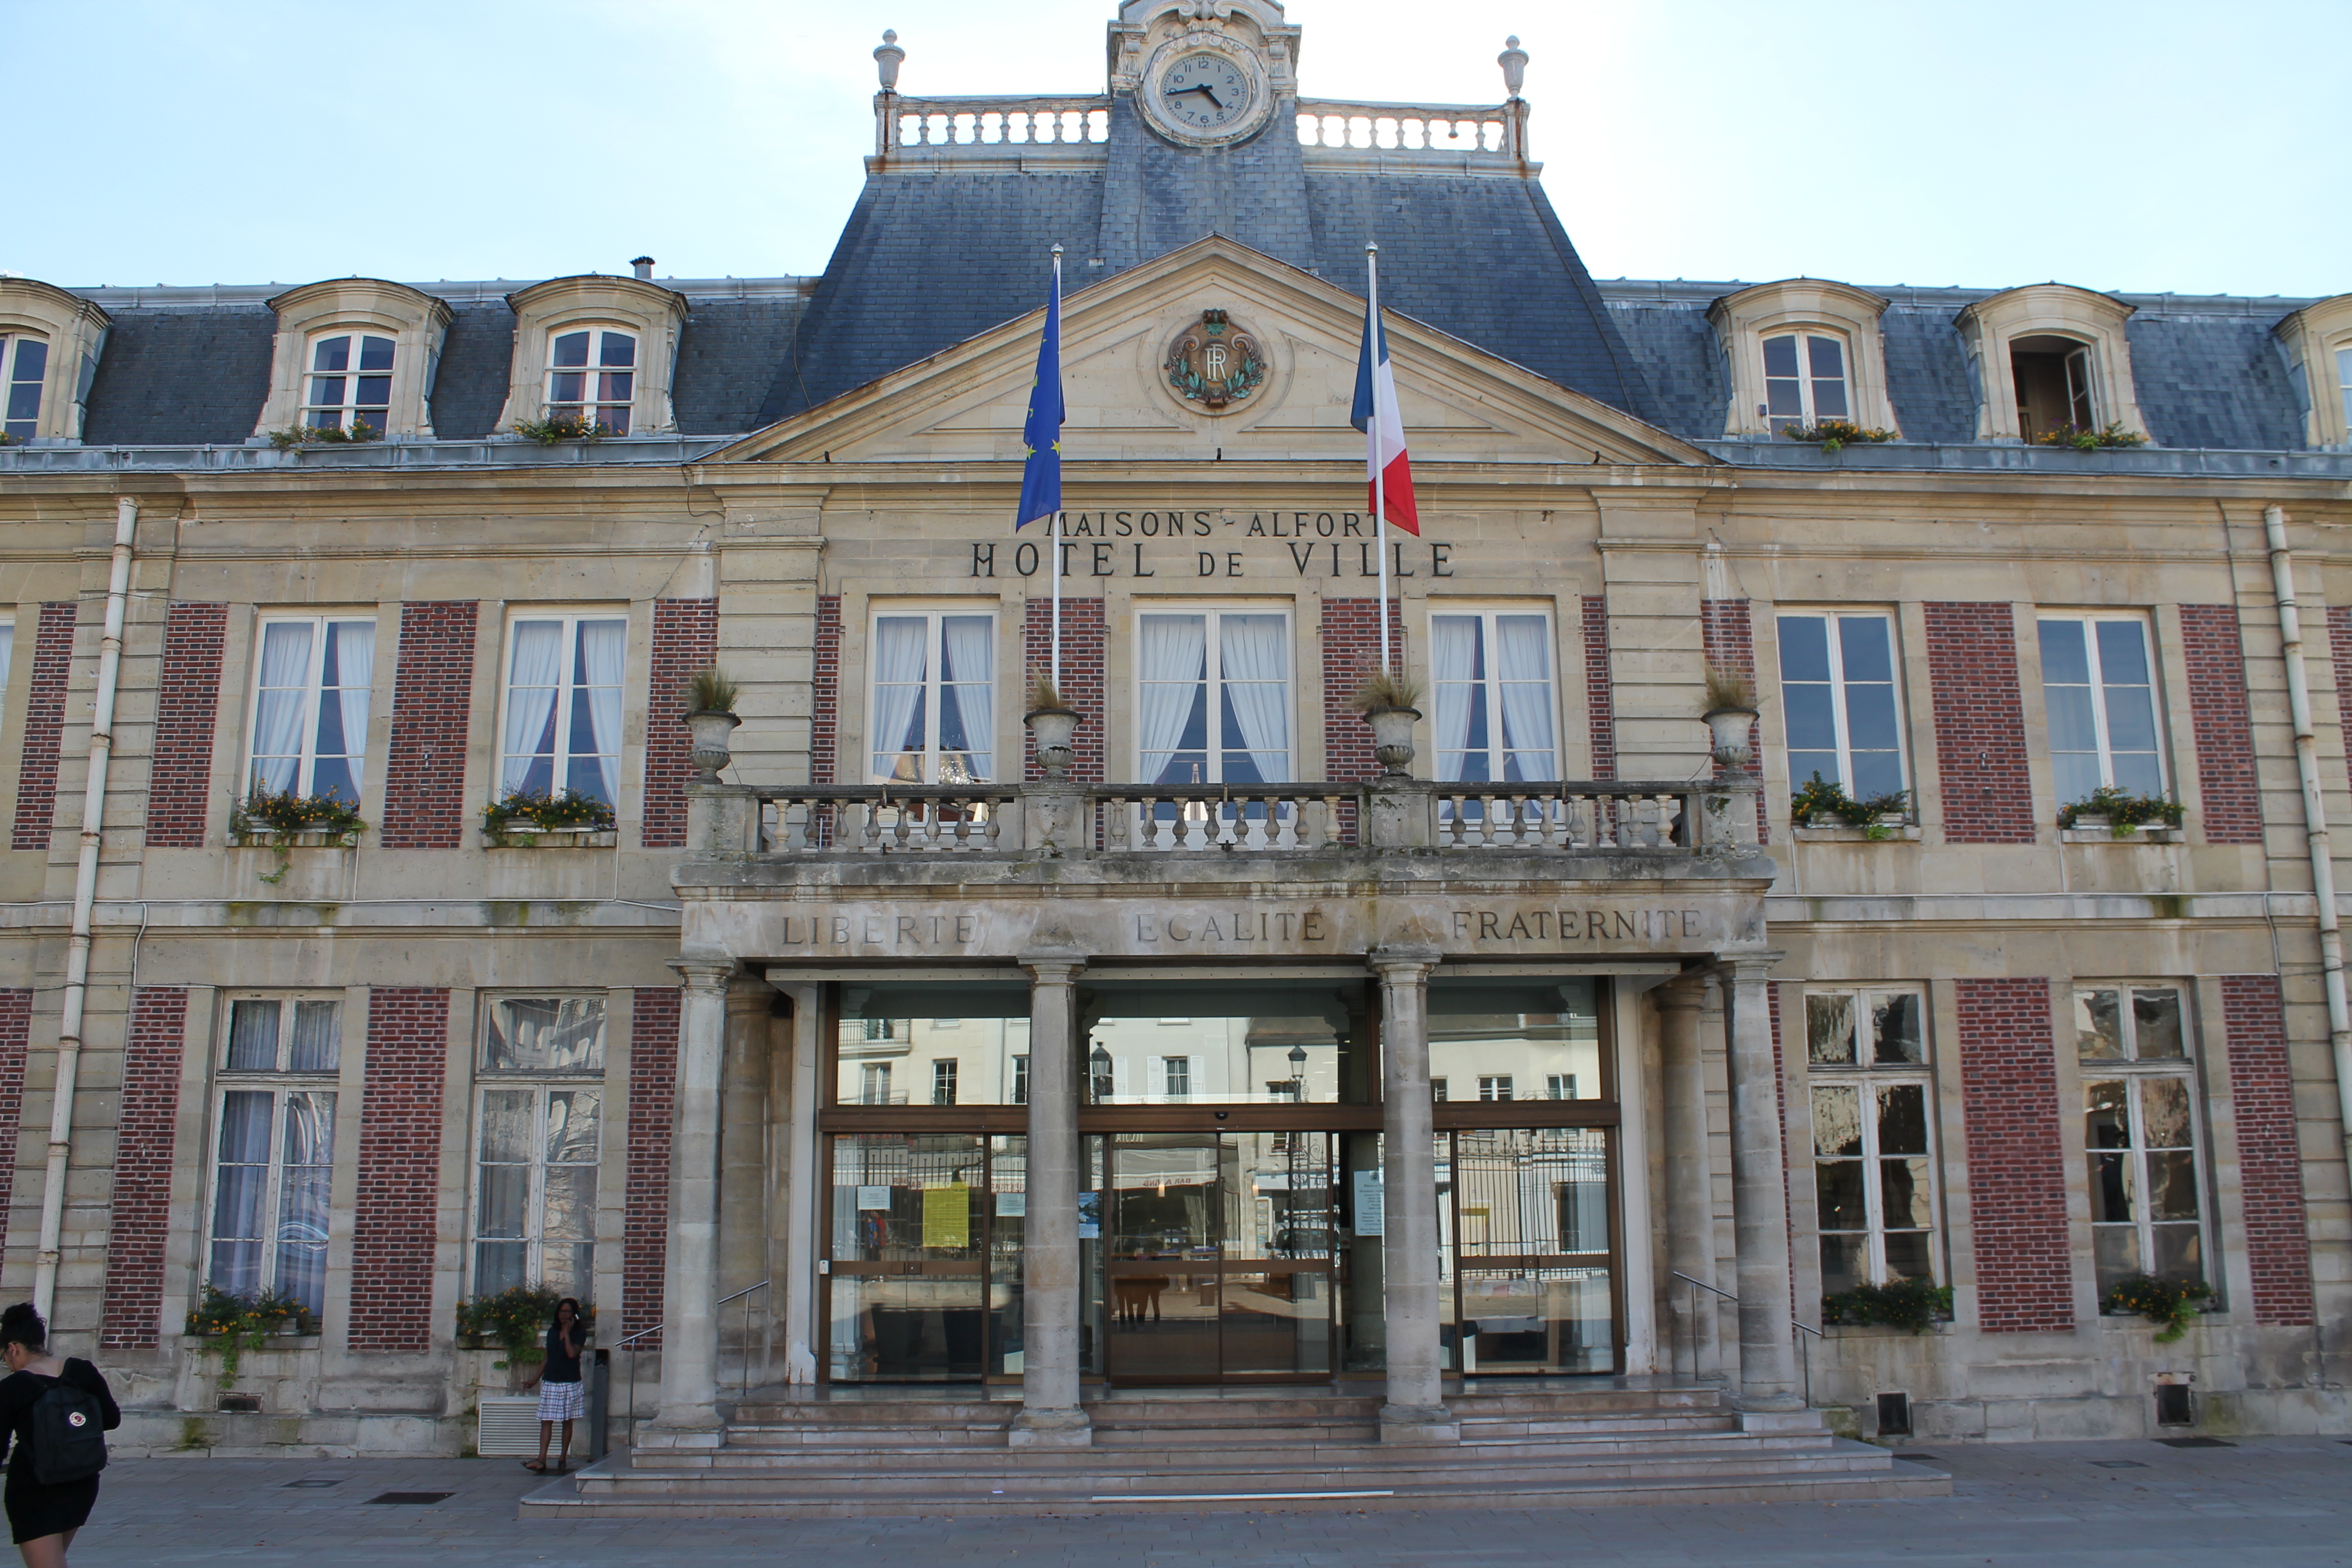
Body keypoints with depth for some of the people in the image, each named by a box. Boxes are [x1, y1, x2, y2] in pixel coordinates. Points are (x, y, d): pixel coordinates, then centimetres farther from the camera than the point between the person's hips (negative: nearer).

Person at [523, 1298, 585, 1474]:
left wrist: (567, 1333, -14)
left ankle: (563, 1458, 12)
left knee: (567, 1420, 4)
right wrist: (536, 1379, 12)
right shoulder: (552, 1332, 11)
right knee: (546, 1420, -4)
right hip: (550, 1382, 4)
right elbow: (547, 1358, 16)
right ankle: (542, 1460, -10)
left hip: (570, 1382, -3)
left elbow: (572, 1353, -19)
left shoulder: (578, 1334, -2)